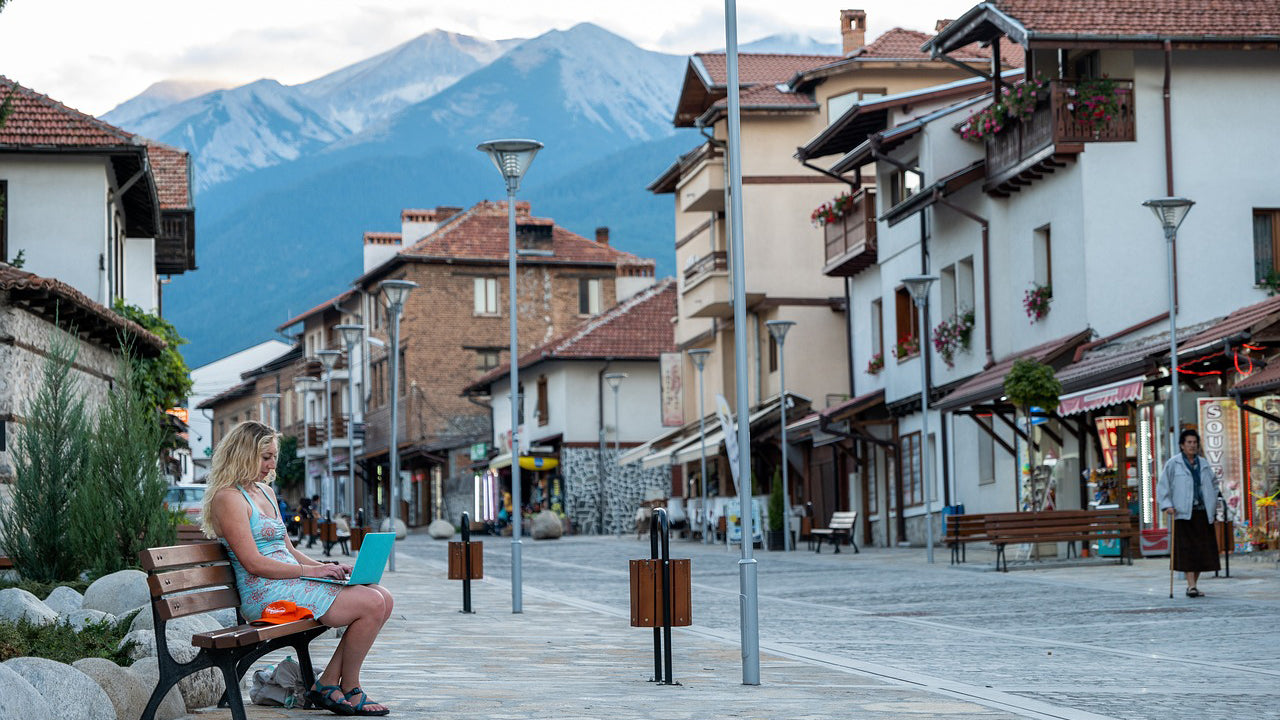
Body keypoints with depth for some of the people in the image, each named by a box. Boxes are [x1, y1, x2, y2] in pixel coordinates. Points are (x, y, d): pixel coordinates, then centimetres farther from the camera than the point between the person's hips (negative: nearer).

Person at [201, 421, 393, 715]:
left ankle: (327, 684, -1)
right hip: (266, 594, -10)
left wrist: (329, 567, 7)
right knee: (371, 604, -18)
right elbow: (254, 563, -17)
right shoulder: (228, 498, -10)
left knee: (383, 599, -3)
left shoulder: (265, 491, 20)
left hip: (290, 582, 10)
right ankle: (349, 690, -2)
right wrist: (310, 570, -16)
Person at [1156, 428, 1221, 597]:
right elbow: (1162, 486, 1)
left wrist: (1211, 503, 17)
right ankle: (1191, 585, -14)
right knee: (1186, 549, -11)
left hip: (1202, 513, 4)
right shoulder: (1173, 463, 0)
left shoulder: (1203, 463, 12)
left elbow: (1214, 482, 26)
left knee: (1202, 550, 2)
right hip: (1183, 513, -4)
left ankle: (1193, 585, 11)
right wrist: (1167, 505, -10)